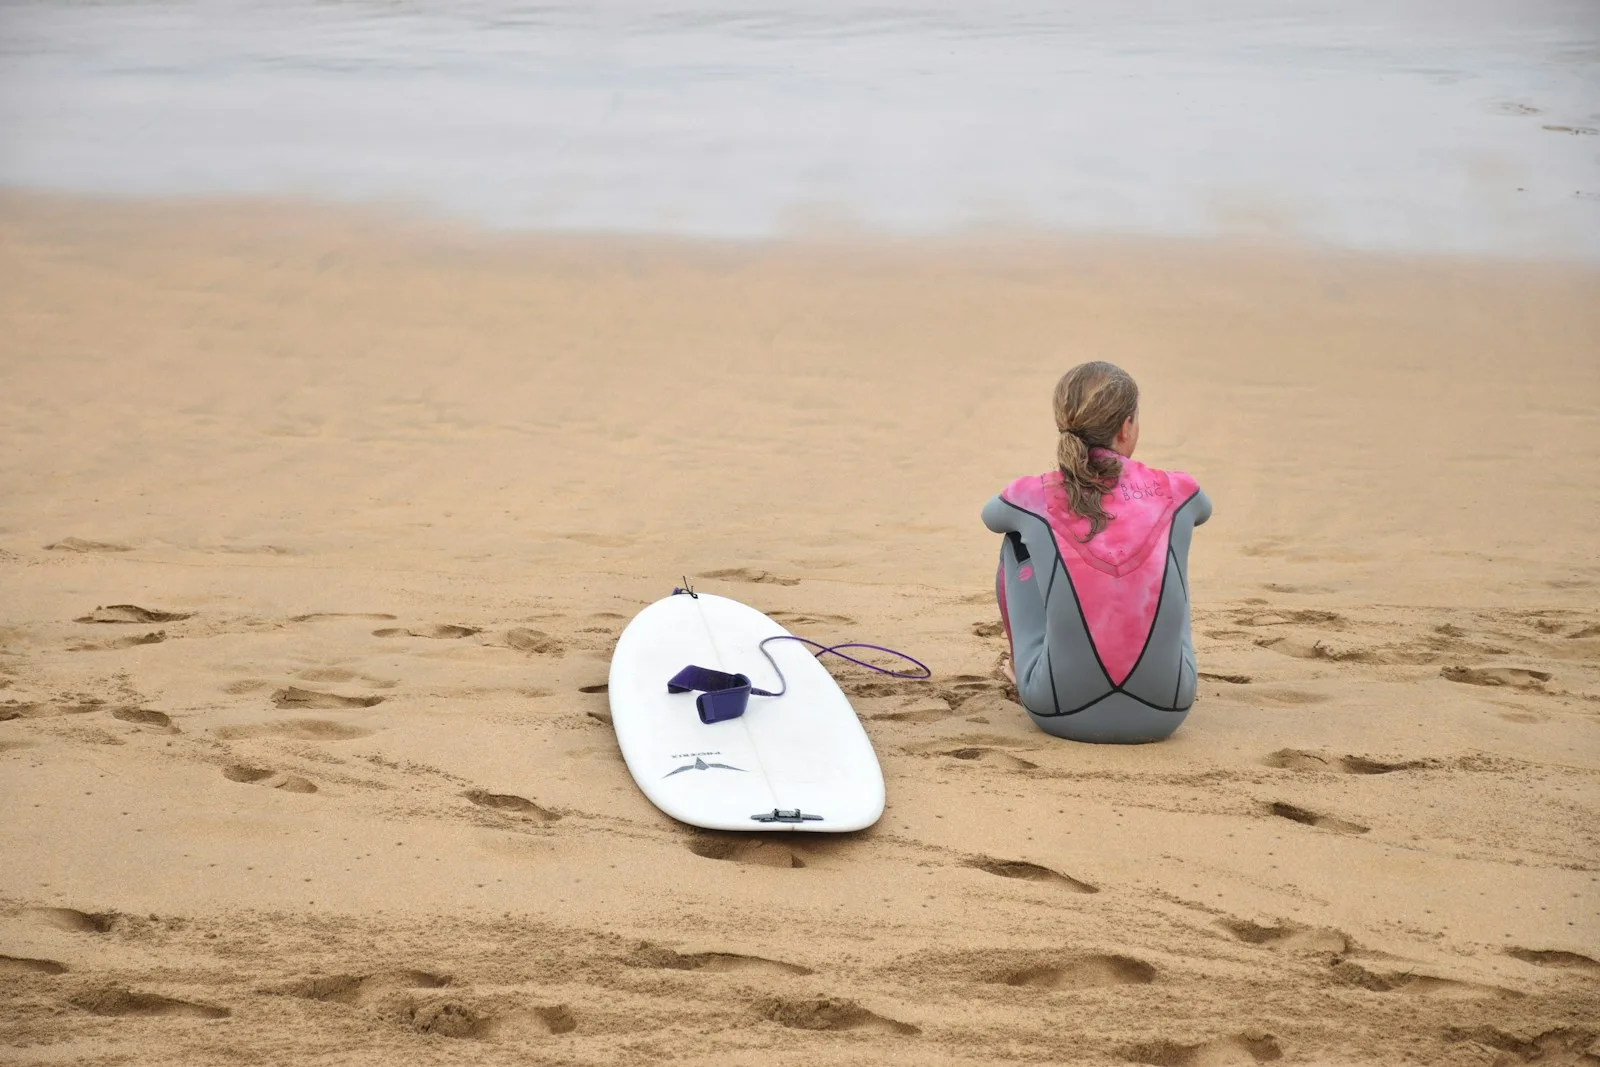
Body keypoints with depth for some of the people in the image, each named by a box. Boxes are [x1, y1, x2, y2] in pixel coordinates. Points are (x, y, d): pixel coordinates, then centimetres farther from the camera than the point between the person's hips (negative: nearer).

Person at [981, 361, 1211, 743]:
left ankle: (1021, 667, 43)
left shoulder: (1033, 497, -6)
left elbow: (990, 515, 21)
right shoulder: (1176, 492, -4)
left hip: (1062, 714, -1)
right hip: (1163, 713, 1)